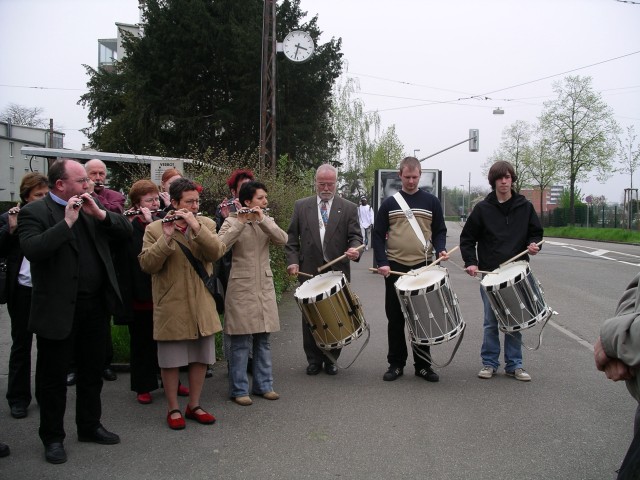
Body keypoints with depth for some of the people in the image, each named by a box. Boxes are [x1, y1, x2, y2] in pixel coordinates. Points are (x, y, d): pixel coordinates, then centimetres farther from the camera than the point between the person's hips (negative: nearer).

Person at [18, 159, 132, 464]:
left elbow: (126, 230, 6)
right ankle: (52, 437, 22)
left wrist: (99, 214, -9)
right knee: (53, 376, 7)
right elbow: (33, 250, -25)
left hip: (95, 305, 6)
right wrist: (67, 221, -24)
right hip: (58, 309, -6)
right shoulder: (34, 212, -9)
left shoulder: (90, 208, 9)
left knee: (92, 370, 17)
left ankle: (89, 426, 34)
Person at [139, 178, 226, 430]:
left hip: (201, 306, 3)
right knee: (171, 360, 6)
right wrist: (166, 237, -26)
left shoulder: (206, 224, 4)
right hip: (171, 307, -3)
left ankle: (194, 405, 28)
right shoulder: (155, 229, -5)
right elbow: (147, 264, -15)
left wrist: (196, 227, -24)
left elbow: (216, 252, -13)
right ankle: (174, 409, 21)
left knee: (200, 358, 13)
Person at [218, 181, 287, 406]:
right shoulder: (232, 221, -4)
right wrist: (241, 222, -24)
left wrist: (262, 220, -18)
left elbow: (282, 239, -8)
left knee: (263, 340, 11)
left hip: (265, 288, 5)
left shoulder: (268, 221, 10)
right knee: (241, 342, -1)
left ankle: (263, 385, 21)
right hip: (242, 288, -5)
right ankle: (239, 390, 7)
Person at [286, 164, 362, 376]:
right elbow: (292, 237, 9)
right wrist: (293, 261, -3)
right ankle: (314, 359, 17)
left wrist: (354, 249, -21)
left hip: (338, 271, -1)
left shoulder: (349, 208, 5)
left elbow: (355, 236, 1)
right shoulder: (301, 206, 8)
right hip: (309, 271, 1)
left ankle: (331, 359, 19)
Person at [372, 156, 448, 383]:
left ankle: (423, 365, 14)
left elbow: (439, 230, 9)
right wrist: (382, 262, -8)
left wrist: (441, 249, -12)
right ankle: (396, 364, 15)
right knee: (395, 318, 5)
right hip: (395, 268, 0)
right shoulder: (389, 203, 6)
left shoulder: (431, 202, 7)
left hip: (423, 267, 0)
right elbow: (378, 234, 5)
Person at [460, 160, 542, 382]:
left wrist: (534, 245, -9)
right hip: (489, 274, -1)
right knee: (491, 322, 5)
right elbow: (467, 238, 5)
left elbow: (536, 232, 12)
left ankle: (514, 365, 17)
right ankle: (489, 362, 17)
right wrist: (471, 262, -7)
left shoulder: (524, 207, 4)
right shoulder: (483, 209, 1)